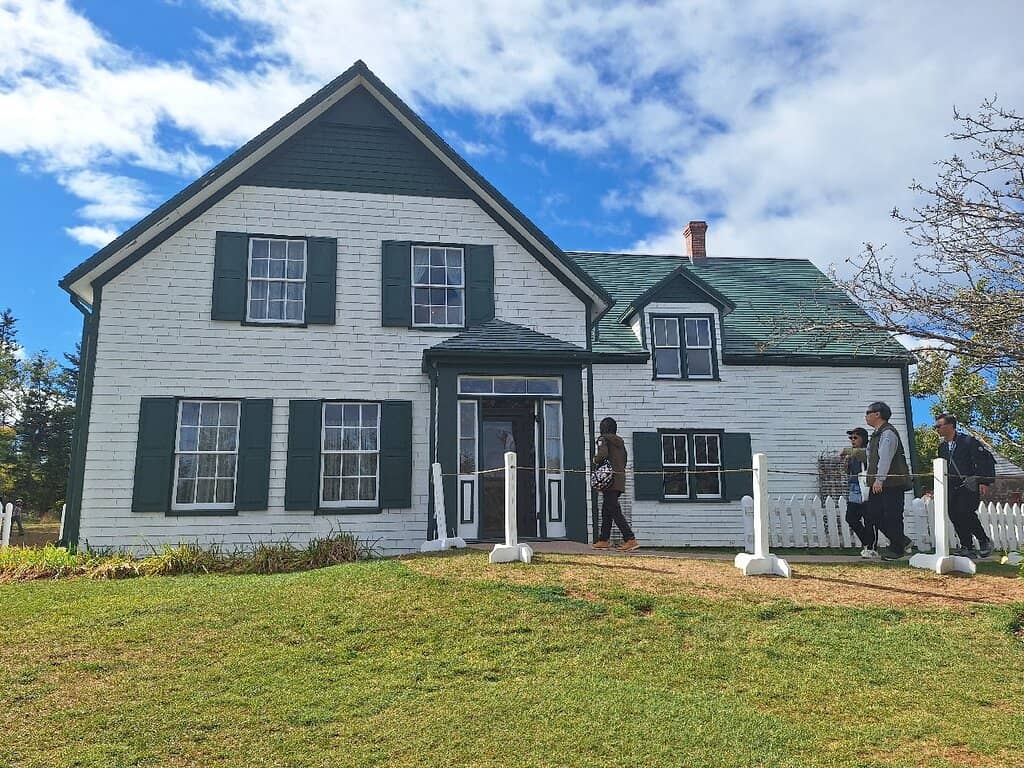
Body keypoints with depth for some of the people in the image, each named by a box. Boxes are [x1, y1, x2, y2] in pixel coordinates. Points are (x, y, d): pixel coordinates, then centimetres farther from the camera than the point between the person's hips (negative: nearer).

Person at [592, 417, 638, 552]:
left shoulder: (603, 439, -6)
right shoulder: (619, 442, 17)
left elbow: (603, 454, -23)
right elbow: (623, 461, 18)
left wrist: (596, 460, -5)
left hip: (610, 480, -8)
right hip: (620, 478, 8)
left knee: (615, 511, -9)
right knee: (606, 510, 15)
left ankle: (630, 539, -17)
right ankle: (603, 540, 20)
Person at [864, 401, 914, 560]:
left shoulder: (888, 433, -12)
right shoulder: (876, 434, 19)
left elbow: (885, 457, -21)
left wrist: (879, 479, -26)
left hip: (892, 483, -10)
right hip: (879, 483, 10)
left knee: (892, 516, -3)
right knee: (874, 512, 7)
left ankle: (897, 549, 9)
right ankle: (902, 542, 19)